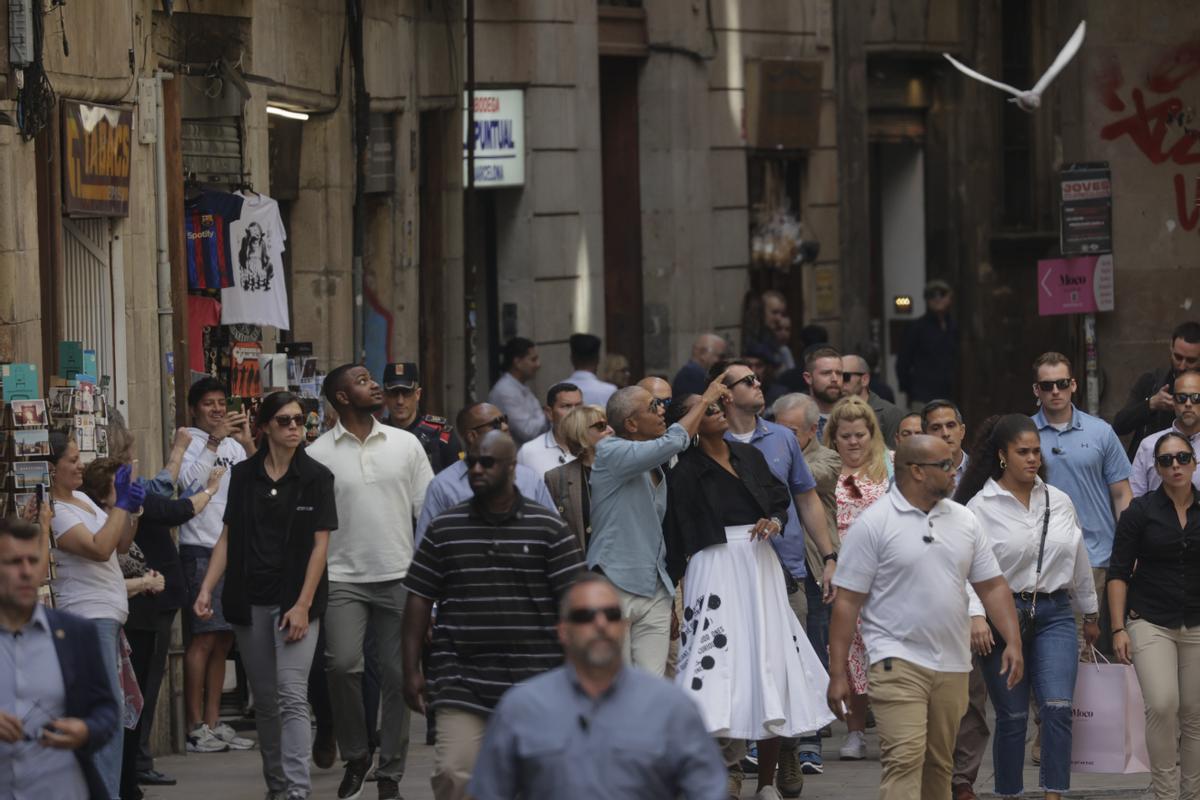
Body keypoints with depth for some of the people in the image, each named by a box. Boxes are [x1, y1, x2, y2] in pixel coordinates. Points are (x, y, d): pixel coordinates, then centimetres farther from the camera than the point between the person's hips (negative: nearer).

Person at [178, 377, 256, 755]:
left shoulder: (233, 445, 15)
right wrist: (215, 440, -19)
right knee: (204, 638, -9)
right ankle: (196, 727, -7)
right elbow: (190, 482, -18)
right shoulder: (189, 442, -2)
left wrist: (248, 444, -5)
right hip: (201, 550, -7)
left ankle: (213, 721, 13)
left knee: (223, 641, 8)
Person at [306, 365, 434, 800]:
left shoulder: (405, 444, 6)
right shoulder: (318, 454, 1)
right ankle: (354, 756, 3)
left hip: (399, 576, 2)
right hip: (343, 578, -2)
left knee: (397, 676, 1)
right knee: (342, 665, -18)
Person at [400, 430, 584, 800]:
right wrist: (411, 670, 4)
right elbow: (418, 600, 9)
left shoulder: (548, 528, 3)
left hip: (533, 679, 0)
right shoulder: (444, 529, 7)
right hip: (461, 680, 0)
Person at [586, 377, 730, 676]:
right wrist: (706, 400, -4)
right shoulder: (610, 452, -8)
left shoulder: (655, 466, 16)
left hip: (655, 591, 7)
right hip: (614, 586, -7)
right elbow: (673, 442, -17)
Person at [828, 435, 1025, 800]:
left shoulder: (964, 521, 11)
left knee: (939, 764, 10)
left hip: (953, 664, 6)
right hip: (898, 661, -6)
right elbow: (847, 601, -6)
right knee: (905, 758, -17)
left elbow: (992, 586, 14)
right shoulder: (873, 524, -6)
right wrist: (837, 674, -10)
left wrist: (1013, 641, 0)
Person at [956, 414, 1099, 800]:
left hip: (1054, 613, 3)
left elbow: (1079, 561, 20)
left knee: (1057, 708, -12)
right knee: (1012, 716, 3)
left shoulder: (1059, 502, 10)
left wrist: (1090, 613, 26)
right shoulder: (980, 507, -4)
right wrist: (975, 616, -25)